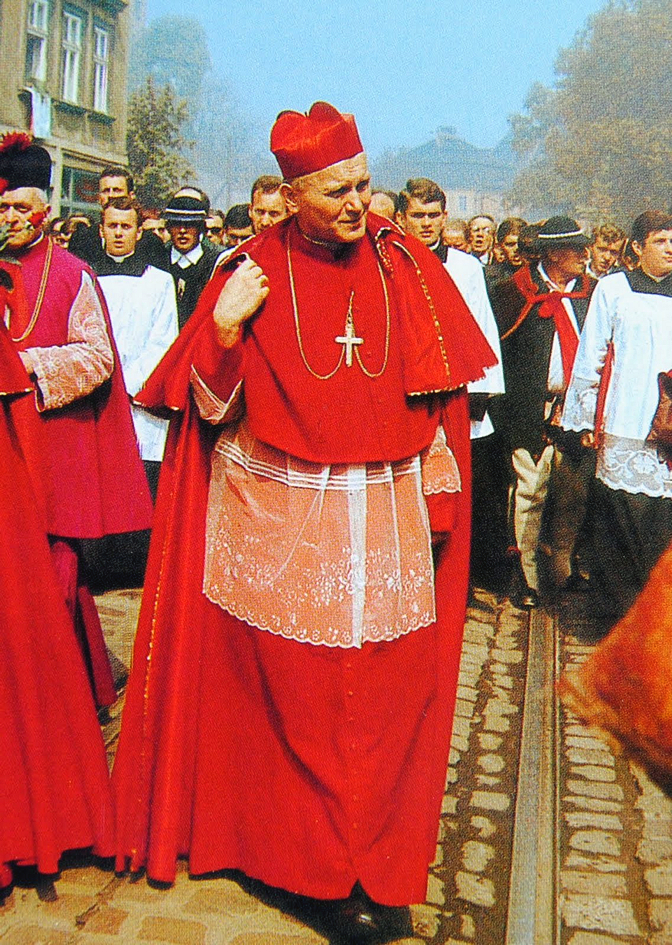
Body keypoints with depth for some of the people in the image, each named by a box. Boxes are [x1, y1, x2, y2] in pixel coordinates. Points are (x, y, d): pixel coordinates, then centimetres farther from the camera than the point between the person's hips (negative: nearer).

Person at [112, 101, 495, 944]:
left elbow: (437, 398, 9)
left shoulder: (405, 265, 4)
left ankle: (380, 866, 24)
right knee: (300, 700, 4)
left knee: (389, 695, 5)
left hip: (386, 524, 2)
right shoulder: (251, 274, -2)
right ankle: (331, 874, 22)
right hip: (282, 524, -1)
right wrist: (224, 329, -17)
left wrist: (438, 496, 6)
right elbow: (212, 410, -1)